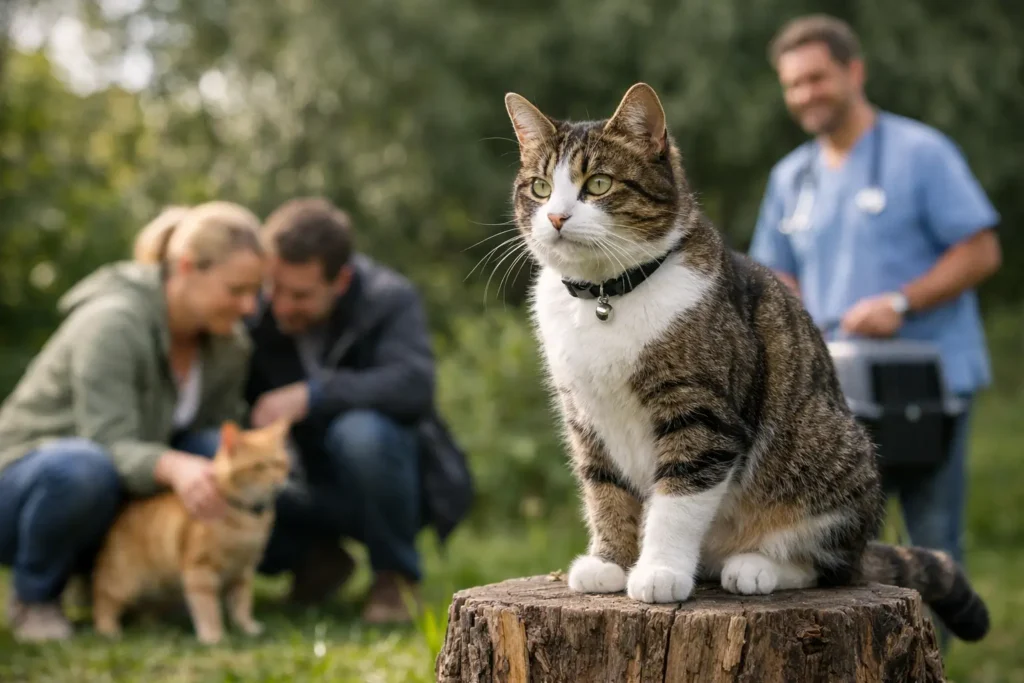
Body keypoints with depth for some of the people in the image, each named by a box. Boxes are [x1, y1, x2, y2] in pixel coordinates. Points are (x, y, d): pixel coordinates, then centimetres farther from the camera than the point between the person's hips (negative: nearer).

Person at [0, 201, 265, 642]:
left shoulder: (229, 345, -2)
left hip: (120, 502, 7)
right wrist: (174, 467, -52)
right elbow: (110, 446, -31)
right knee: (84, 467, -41)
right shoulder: (113, 323, -24)